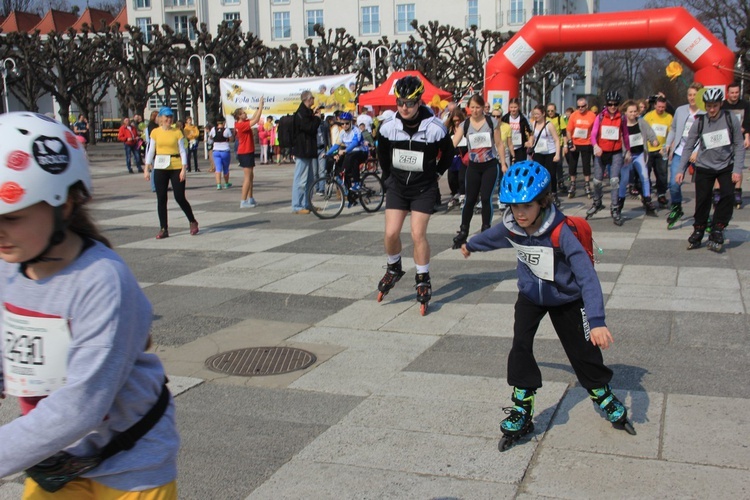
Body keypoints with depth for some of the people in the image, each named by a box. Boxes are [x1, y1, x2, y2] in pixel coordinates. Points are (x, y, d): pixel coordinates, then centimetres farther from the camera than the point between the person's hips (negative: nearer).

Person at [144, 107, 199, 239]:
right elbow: (150, 151, 8)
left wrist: (184, 169, -8)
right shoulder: (155, 132, 5)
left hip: (176, 168, -2)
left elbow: (182, 151, 0)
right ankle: (163, 229, 9)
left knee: (180, 198, -3)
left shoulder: (177, 132, 1)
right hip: (160, 168, 2)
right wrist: (147, 169, 3)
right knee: (161, 199, 2)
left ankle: (193, 222, 20)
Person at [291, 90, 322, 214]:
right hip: (302, 151, -10)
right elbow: (309, 128, -22)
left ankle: (306, 204, 21)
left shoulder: (307, 112, 17)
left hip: (309, 150, 10)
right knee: (301, 179, -8)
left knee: (309, 179, 14)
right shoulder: (301, 113, -14)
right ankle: (297, 206, -5)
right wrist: (317, 118, -9)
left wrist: (314, 117, 10)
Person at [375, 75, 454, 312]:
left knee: (418, 234, -9)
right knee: (391, 233, -5)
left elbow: (448, 153, 2)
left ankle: (423, 280, 8)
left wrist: (436, 174, 4)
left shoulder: (435, 128, -19)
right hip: (397, 186, 3)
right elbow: (382, 154, 10)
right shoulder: (388, 127, -11)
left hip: (423, 188, -2)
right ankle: (394, 268, 24)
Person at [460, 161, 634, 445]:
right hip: (531, 295, 3)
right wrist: (470, 245, 28)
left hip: (566, 299, -3)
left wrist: (597, 320, -48)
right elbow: (491, 238, 7)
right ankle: (522, 411, -3)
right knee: (520, 346, -14)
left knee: (583, 351, 4)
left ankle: (604, 398, 31)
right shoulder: (511, 227, -19)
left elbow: (587, 276, -38)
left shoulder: (560, 233, -34)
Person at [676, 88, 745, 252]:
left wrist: (737, 170, -11)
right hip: (704, 167, 0)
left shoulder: (730, 119, -8)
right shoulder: (699, 122, -6)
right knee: (702, 201, -2)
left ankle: (717, 230, -4)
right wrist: (681, 170, -5)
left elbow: (739, 145, -5)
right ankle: (698, 232, 15)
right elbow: (688, 147, -1)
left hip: (726, 166, 0)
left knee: (727, 196, -17)